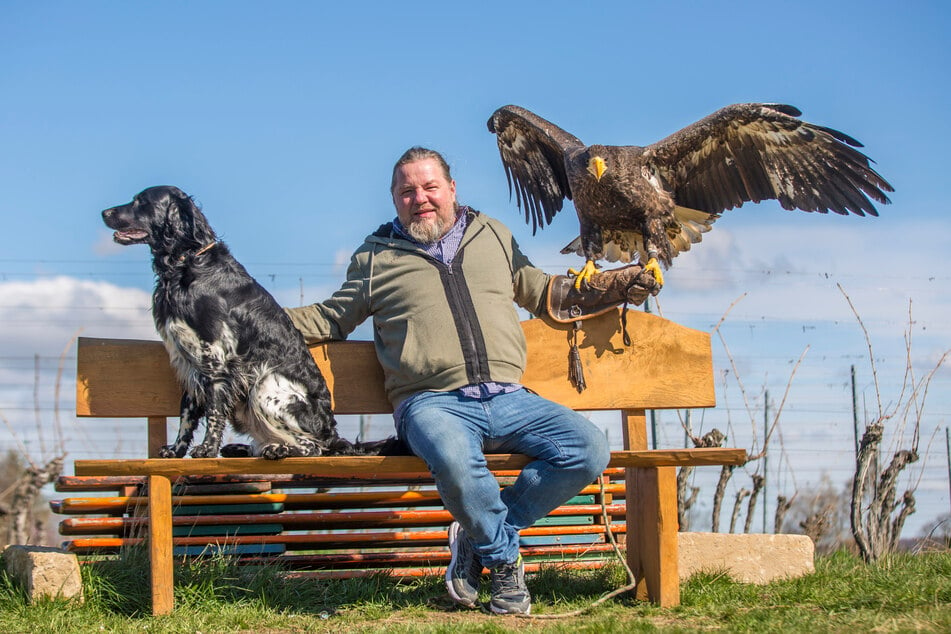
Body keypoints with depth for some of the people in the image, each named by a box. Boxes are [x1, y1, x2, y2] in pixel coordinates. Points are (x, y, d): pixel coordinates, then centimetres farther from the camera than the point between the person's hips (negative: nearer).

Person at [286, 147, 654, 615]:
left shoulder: (493, 237, 22)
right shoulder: (376, 256, 16)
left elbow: (544, 293, 31)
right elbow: (331, 318, 25)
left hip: (508, 399, 4)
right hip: (432, 403, -3)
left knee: (589, 449, -22)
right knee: (454, 458, -40)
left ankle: (479, 538, -8)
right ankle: (504, 559, -11)